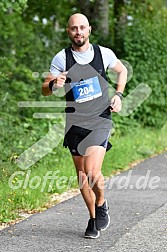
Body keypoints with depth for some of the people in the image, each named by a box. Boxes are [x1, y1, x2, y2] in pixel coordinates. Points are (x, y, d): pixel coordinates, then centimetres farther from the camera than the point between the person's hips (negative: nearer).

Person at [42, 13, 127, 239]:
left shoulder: (104, 53, 0)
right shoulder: (61, 58, -3)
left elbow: (122, 71, 19)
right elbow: (45, 90, -3)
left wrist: (118, 95, 5)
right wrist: (54, 85, -26)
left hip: (100, 120, -2)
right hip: (75, 122, 2)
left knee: (92, 171, -18)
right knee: (81, 175, 7)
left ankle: (101, 204, 13)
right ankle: (93, 220, 26)